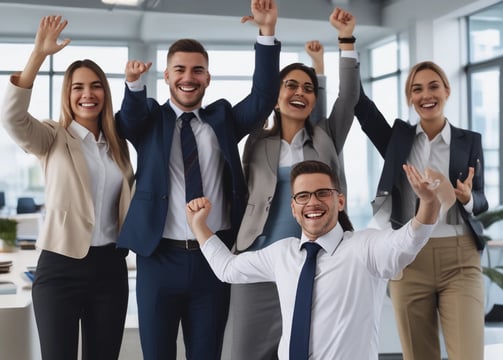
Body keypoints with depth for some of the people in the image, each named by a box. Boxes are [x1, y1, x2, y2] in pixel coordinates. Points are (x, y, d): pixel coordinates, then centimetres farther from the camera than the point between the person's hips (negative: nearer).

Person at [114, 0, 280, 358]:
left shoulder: (222, 117, 8)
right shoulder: (151, 120, 6)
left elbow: (263, 98, -5)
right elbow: (129, 116, -15)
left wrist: (268, 31, -16)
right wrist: (134, 82, -37)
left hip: (214, 257, 1)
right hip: (160, 258, -1)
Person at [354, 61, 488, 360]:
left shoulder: (469, 141, 5)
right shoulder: (398, 136, 8)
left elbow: (481, 201, 8)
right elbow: (359, 101, 1)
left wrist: (467, 198, -16)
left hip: (459, 259, -1)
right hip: (409, 258, 1)